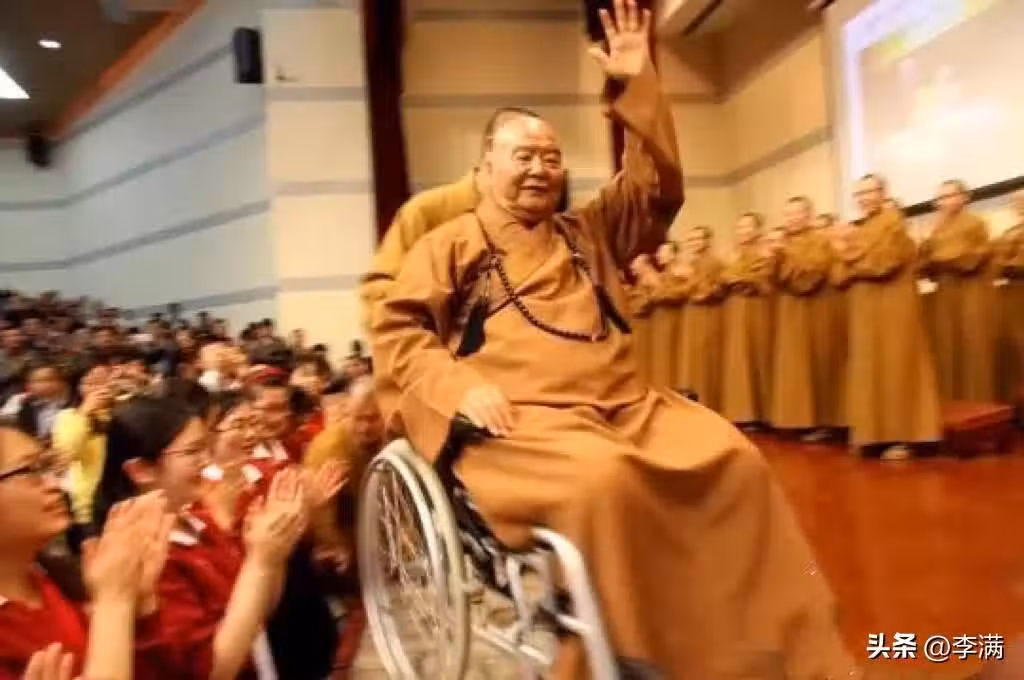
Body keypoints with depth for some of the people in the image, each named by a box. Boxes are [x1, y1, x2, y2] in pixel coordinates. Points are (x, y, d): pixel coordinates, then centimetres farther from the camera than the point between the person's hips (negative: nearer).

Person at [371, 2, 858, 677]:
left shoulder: (588, 232, 26)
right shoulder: (450, 246, 13)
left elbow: (657, 187, 19)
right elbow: (394, 330, 5)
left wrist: (637, 86, 11)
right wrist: (462, 386, -12)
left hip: (627, 403, 5)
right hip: (523, 417, -4)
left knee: (734, 459, -19)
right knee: (604, 479, -36)